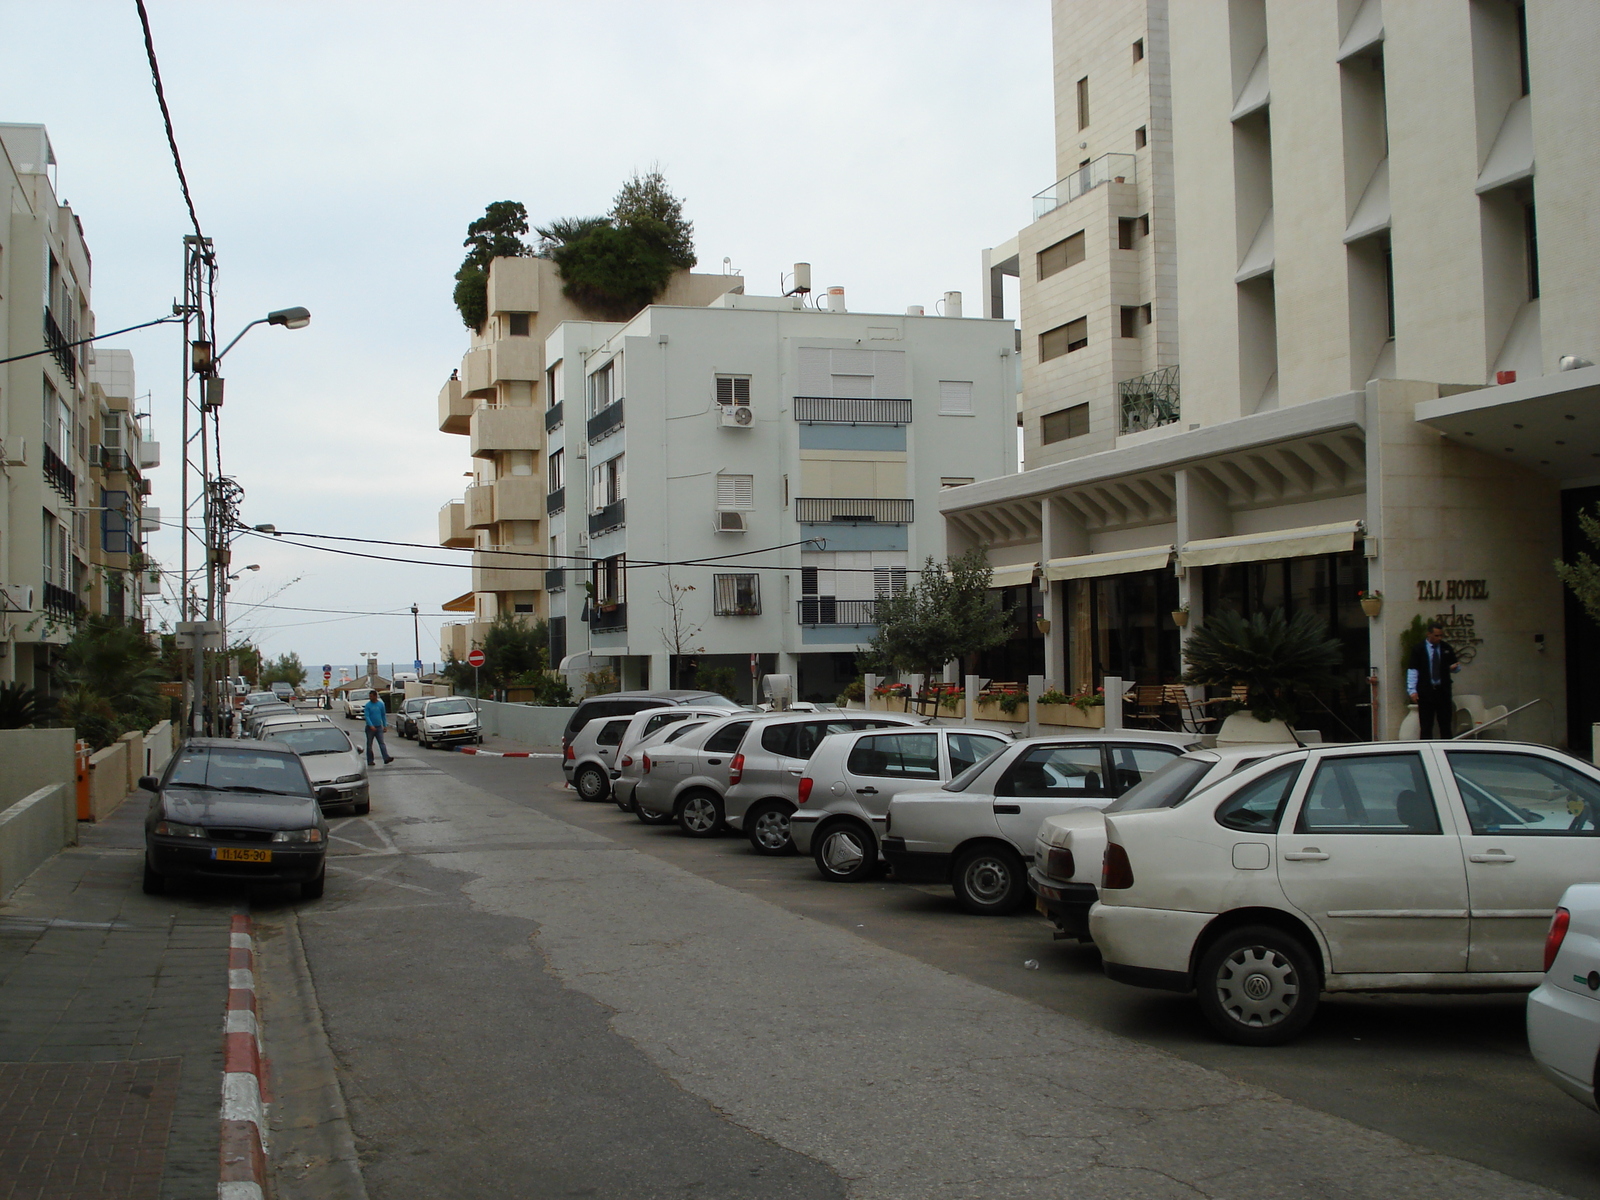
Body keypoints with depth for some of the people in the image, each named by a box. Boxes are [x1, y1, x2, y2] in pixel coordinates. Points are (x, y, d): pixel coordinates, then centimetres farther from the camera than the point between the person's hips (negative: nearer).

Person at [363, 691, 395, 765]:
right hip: (370, 728, -2)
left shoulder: (381, 704, 5)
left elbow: (384, 715, 13)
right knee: (369, 745, 3)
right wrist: (371, 725, -24)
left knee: (382, 743, -7)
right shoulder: (367, 705, -4)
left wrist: (385, 725, 8)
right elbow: (366, 716, -12)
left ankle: (386, 758, -16)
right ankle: (370, 761, 7)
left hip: (379, 727, 2)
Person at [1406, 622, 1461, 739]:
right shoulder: (1419, 649, -1)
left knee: (1446, 725, 2)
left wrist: (1455, 667, -8)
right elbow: (1412, 670, -3)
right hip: (1425, 692, -3)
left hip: (1443, 691, 3)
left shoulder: (1447, 648, 8)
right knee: (1426, 726, -1)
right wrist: (1412, 690, -11)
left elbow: (1455, 667, 18)